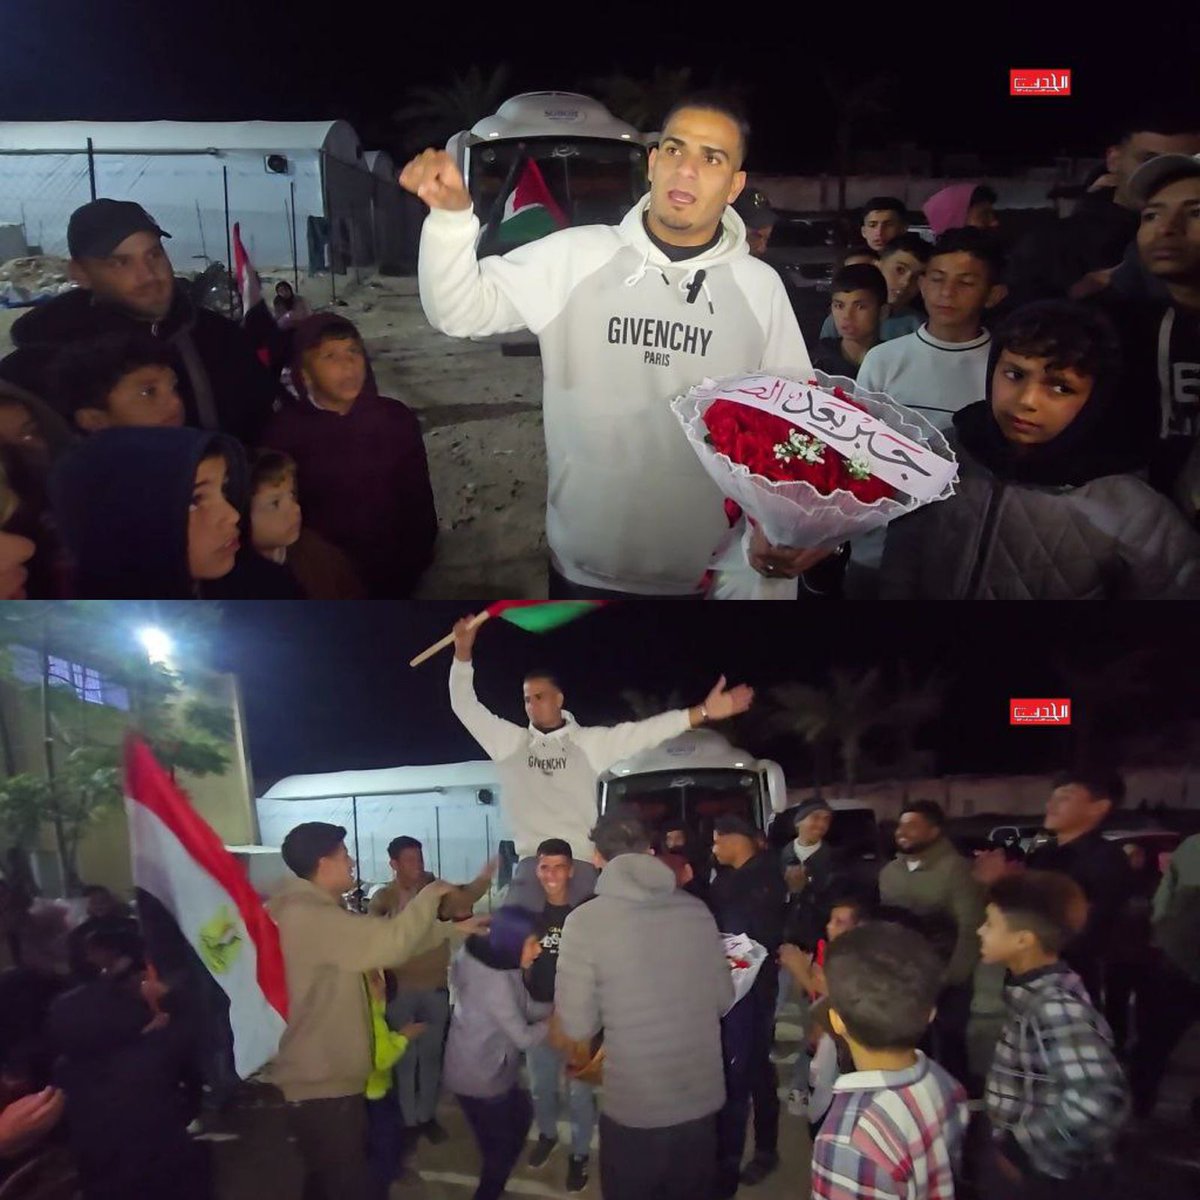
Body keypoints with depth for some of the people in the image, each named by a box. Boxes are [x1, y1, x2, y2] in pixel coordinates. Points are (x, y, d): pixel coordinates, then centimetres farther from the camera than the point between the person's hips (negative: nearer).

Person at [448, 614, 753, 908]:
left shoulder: (589, 741, 7)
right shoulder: (510, 742, 12)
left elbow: (644, 732, -1)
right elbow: (466, 706, 10)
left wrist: (703, 712, -11)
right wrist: (463, 652, -3)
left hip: (581, 862, -1)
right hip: (532, 863, 1)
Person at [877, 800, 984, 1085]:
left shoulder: (955, 869, -11)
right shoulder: (890, 871, 11)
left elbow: (970, 928, -14)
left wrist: (952, 978, -16)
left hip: (943, 982, -6)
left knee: (946, 1052, 5)